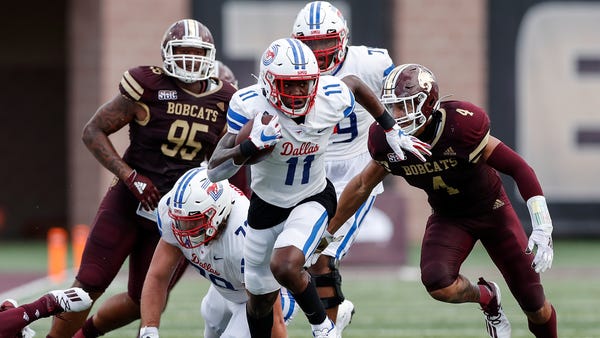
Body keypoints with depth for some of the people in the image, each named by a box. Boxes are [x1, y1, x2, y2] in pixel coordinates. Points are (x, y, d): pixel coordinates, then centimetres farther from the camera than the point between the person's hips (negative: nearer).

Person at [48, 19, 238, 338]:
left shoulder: (223, 102, 3)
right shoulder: (150, 87, -12)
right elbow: (93, 131, -8)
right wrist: (130, 176, -17)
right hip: (130, 201, -4)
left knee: (143, 301, 9)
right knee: (88, 286, -7)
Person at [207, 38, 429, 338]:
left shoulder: (333, 98, -23)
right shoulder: (250, 107, -28)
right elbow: (214, 172, -28)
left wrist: (392, 130, 14)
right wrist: (252, 145, -45)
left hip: (313, 200, -1)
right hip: (266, 203, 1)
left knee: (285, 266, -29)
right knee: (260, 297, 15)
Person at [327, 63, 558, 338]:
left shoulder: (460, 128, -34)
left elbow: (519, 168, -28)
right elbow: (362, 186, 0)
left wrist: (542, 229, -35)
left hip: (491, 210, -3)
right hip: (448, 218, 3)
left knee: (536, 309, 0)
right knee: (437, 283, -27)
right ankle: (487, 298, 6)